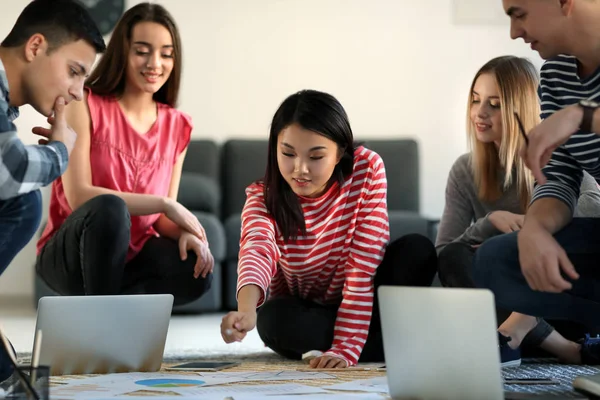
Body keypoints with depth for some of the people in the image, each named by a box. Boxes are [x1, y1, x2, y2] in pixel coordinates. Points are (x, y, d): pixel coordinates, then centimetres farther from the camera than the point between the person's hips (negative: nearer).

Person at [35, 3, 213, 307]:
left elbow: (164, 219, 4)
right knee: (109, 208, -37)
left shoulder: (177, 127, 4)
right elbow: (78, 196, -20)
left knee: (196, 272, -28)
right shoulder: (85, 105, -9)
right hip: (74, 255, -4)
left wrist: (185, 232, -21)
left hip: (132, 256, 4)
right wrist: (165, 204, -22)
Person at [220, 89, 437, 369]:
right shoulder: (264, 198, -20)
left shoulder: (368, 169, -20)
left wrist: (346, 347, -31)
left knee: (418, 249, -26)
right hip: (302, 311, 1)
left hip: (361, 306, 0)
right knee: (275, 317, -36)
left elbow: (364, 267, -24)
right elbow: (256, 252, -44)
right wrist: (246, 311, -65)